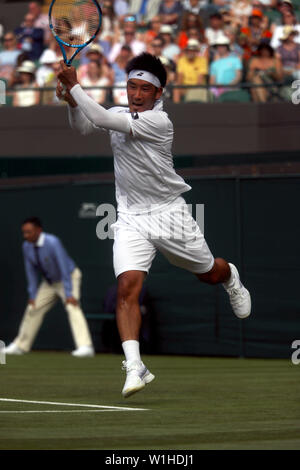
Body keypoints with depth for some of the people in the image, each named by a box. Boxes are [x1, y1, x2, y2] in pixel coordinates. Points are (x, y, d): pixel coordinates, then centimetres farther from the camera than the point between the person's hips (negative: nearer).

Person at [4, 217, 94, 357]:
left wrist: (68, 294, -35)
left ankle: (85, 347, -34)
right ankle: (20, 345, 25)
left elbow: (64, 268, -33)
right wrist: (32, 295, -3)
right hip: (49, 282, 7)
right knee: (33, 308, 9)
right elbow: (31, 271, -1)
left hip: (69, 277, -7)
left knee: (72, 307, -25)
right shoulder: (27, 246, -12)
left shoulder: (52, 242, -32)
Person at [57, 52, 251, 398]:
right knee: (127, 285, -19)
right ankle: (134, 367, -24)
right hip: (131, 219, 3)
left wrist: (74, 86, -23)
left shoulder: (159, 122, -21)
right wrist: (72, 102, -15)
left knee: (209, 274, 16)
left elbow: (103, 120, -27)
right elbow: (84, 128, 4)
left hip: (169, 214, -3)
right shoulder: (119, 114, 2)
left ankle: (231, 279, 56)